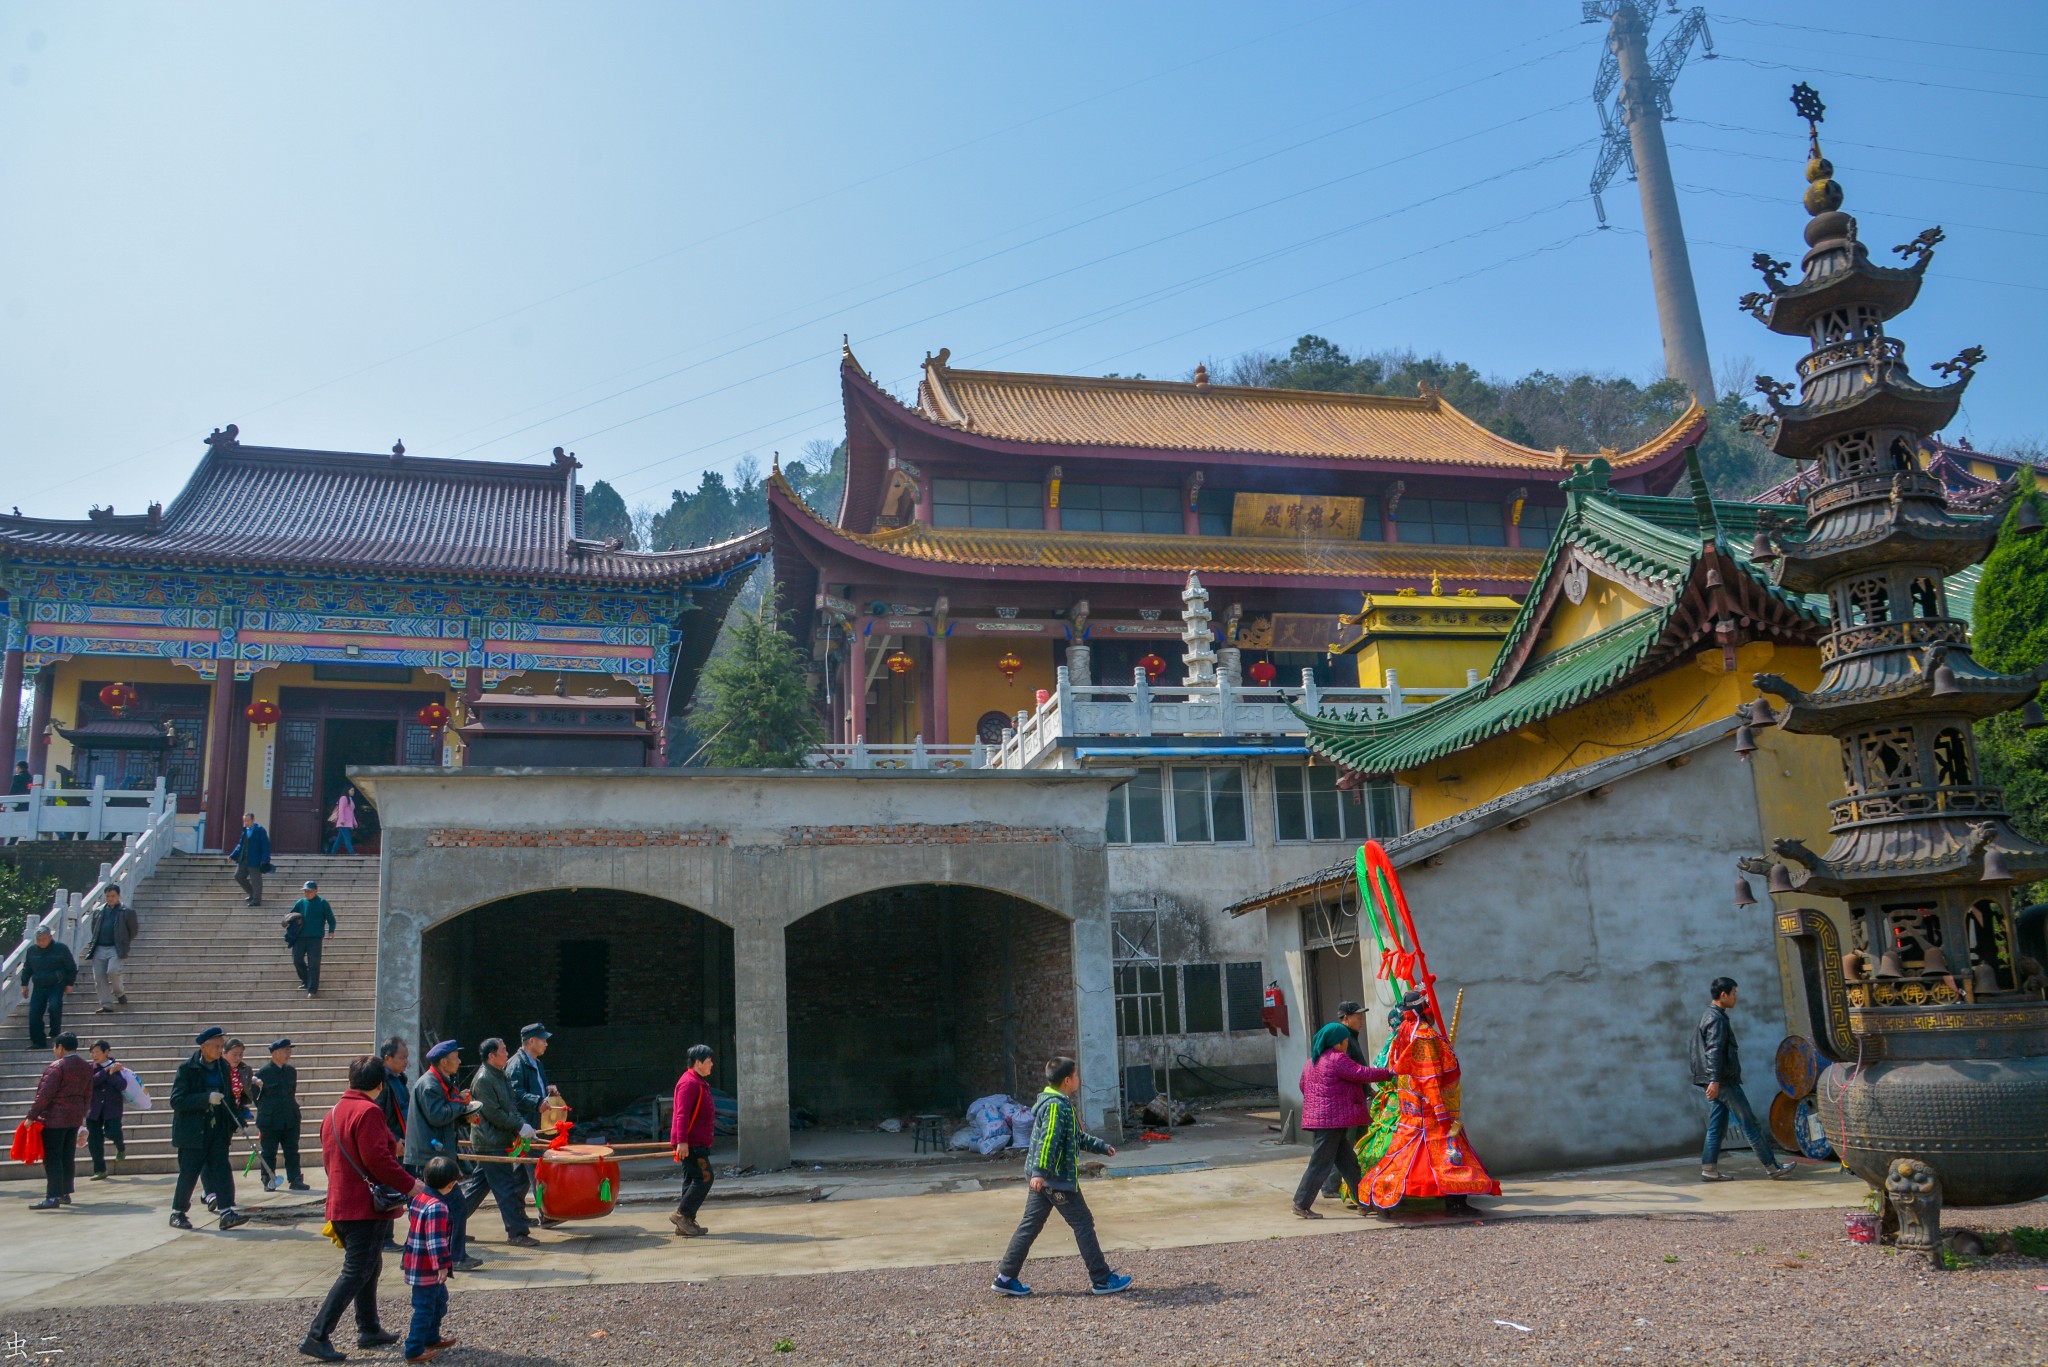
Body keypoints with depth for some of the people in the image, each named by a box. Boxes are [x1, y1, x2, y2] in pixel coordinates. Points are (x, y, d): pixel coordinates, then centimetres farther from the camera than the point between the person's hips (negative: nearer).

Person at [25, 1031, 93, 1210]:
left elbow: (45, 1094, -17)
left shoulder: (57, 1066, -14)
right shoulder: (87, 1068, 9)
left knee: (52, 1158, -4)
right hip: (75, 1118, 7)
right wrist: (81, 1115, 23)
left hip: (54, 1118, -7)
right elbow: (87, 1096, 15)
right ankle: (65, 1194, 18)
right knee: (68, 1157, 13)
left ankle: (53, 1197, -7)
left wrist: (32, 1116, -11)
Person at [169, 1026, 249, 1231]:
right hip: (192, 1131, -4)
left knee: (222, 1170, -5)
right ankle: (177, 1213, 20)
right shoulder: (187, 1069, -8)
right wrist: (207, 1098, -26)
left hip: (217, 1130, 4)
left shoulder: (223, 1067, 9)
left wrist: (235, 1122, 12)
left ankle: (227, 1213, -10)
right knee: (189, 1174, 2)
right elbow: (176, 1100, -16)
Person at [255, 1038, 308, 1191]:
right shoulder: (263, 1072, -6)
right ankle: (269, 1182, 14)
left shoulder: (291, 1071, 9)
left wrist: (293, 1108, 12)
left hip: (291, 1120, 4)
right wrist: (265, 1111, 3)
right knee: (269, 1153, 5)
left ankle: (295, 1180, 8)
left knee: (292, 1152, 5)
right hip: (270, 1121, -4)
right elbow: (256, 1097, 1)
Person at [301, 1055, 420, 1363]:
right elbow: (377, 1159, -23)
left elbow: (329, 1159, 18)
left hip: (340, 1205, 9)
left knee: (368, 1267, 19)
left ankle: (369, 1329, 26)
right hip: (366, 1207, -9)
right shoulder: (368, 1112, -17)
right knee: (355, 1273, -5)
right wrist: (409, 1184, -14)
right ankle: (316, 1336, -8)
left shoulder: (334, 1113, 12)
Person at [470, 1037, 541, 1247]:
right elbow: (493, 1113, -20)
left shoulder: (501, 1076, 14)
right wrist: (520, 1127, -17)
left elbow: (512, 1105, 18)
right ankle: (517, 1233, -4)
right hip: (491, 1143, -9)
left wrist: (525, 1126, 6)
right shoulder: (483, 1079, -16)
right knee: (507, 1188, -7)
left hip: (504, 1140, 9)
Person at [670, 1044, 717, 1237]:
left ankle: (686, 1222, 15)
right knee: (704, 1178, -11)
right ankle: (682, 1214, -6)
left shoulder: (700, 1083, 19)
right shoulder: (689, 1083, -15)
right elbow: (682, 1114, -22)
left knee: (693, 1180, 11)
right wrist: (682, 1141, -27)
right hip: (691, 1144, -10)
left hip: (697, 1143, 10)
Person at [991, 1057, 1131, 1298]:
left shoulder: (1061, 1104, 16)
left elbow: (1077, 1137, 28)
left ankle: (1005, 1278, 13)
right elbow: (1047, 1140, -29)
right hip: (1059, 1179, -10)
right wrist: (1040, 1172, -37)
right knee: (1083, 1224, -1)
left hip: (1043, 1178, 10)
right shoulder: (1056, 1106, -17)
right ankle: (1102, 1280, 7)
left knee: (1030, 1225, 11)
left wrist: (1102, 1146, 31)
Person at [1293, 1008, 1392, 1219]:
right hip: (1332, 1119, -10)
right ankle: (1302, 1204, -1)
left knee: (1347, 1160, 14)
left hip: (1318, 1115, 10)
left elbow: (1303, 1085, 23)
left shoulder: (1313, 1060, 15)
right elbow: (1363, 1074, -14)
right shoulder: (1337, 1059, -14)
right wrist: (1389, 1073, -5)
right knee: (1321, 1163, -5)